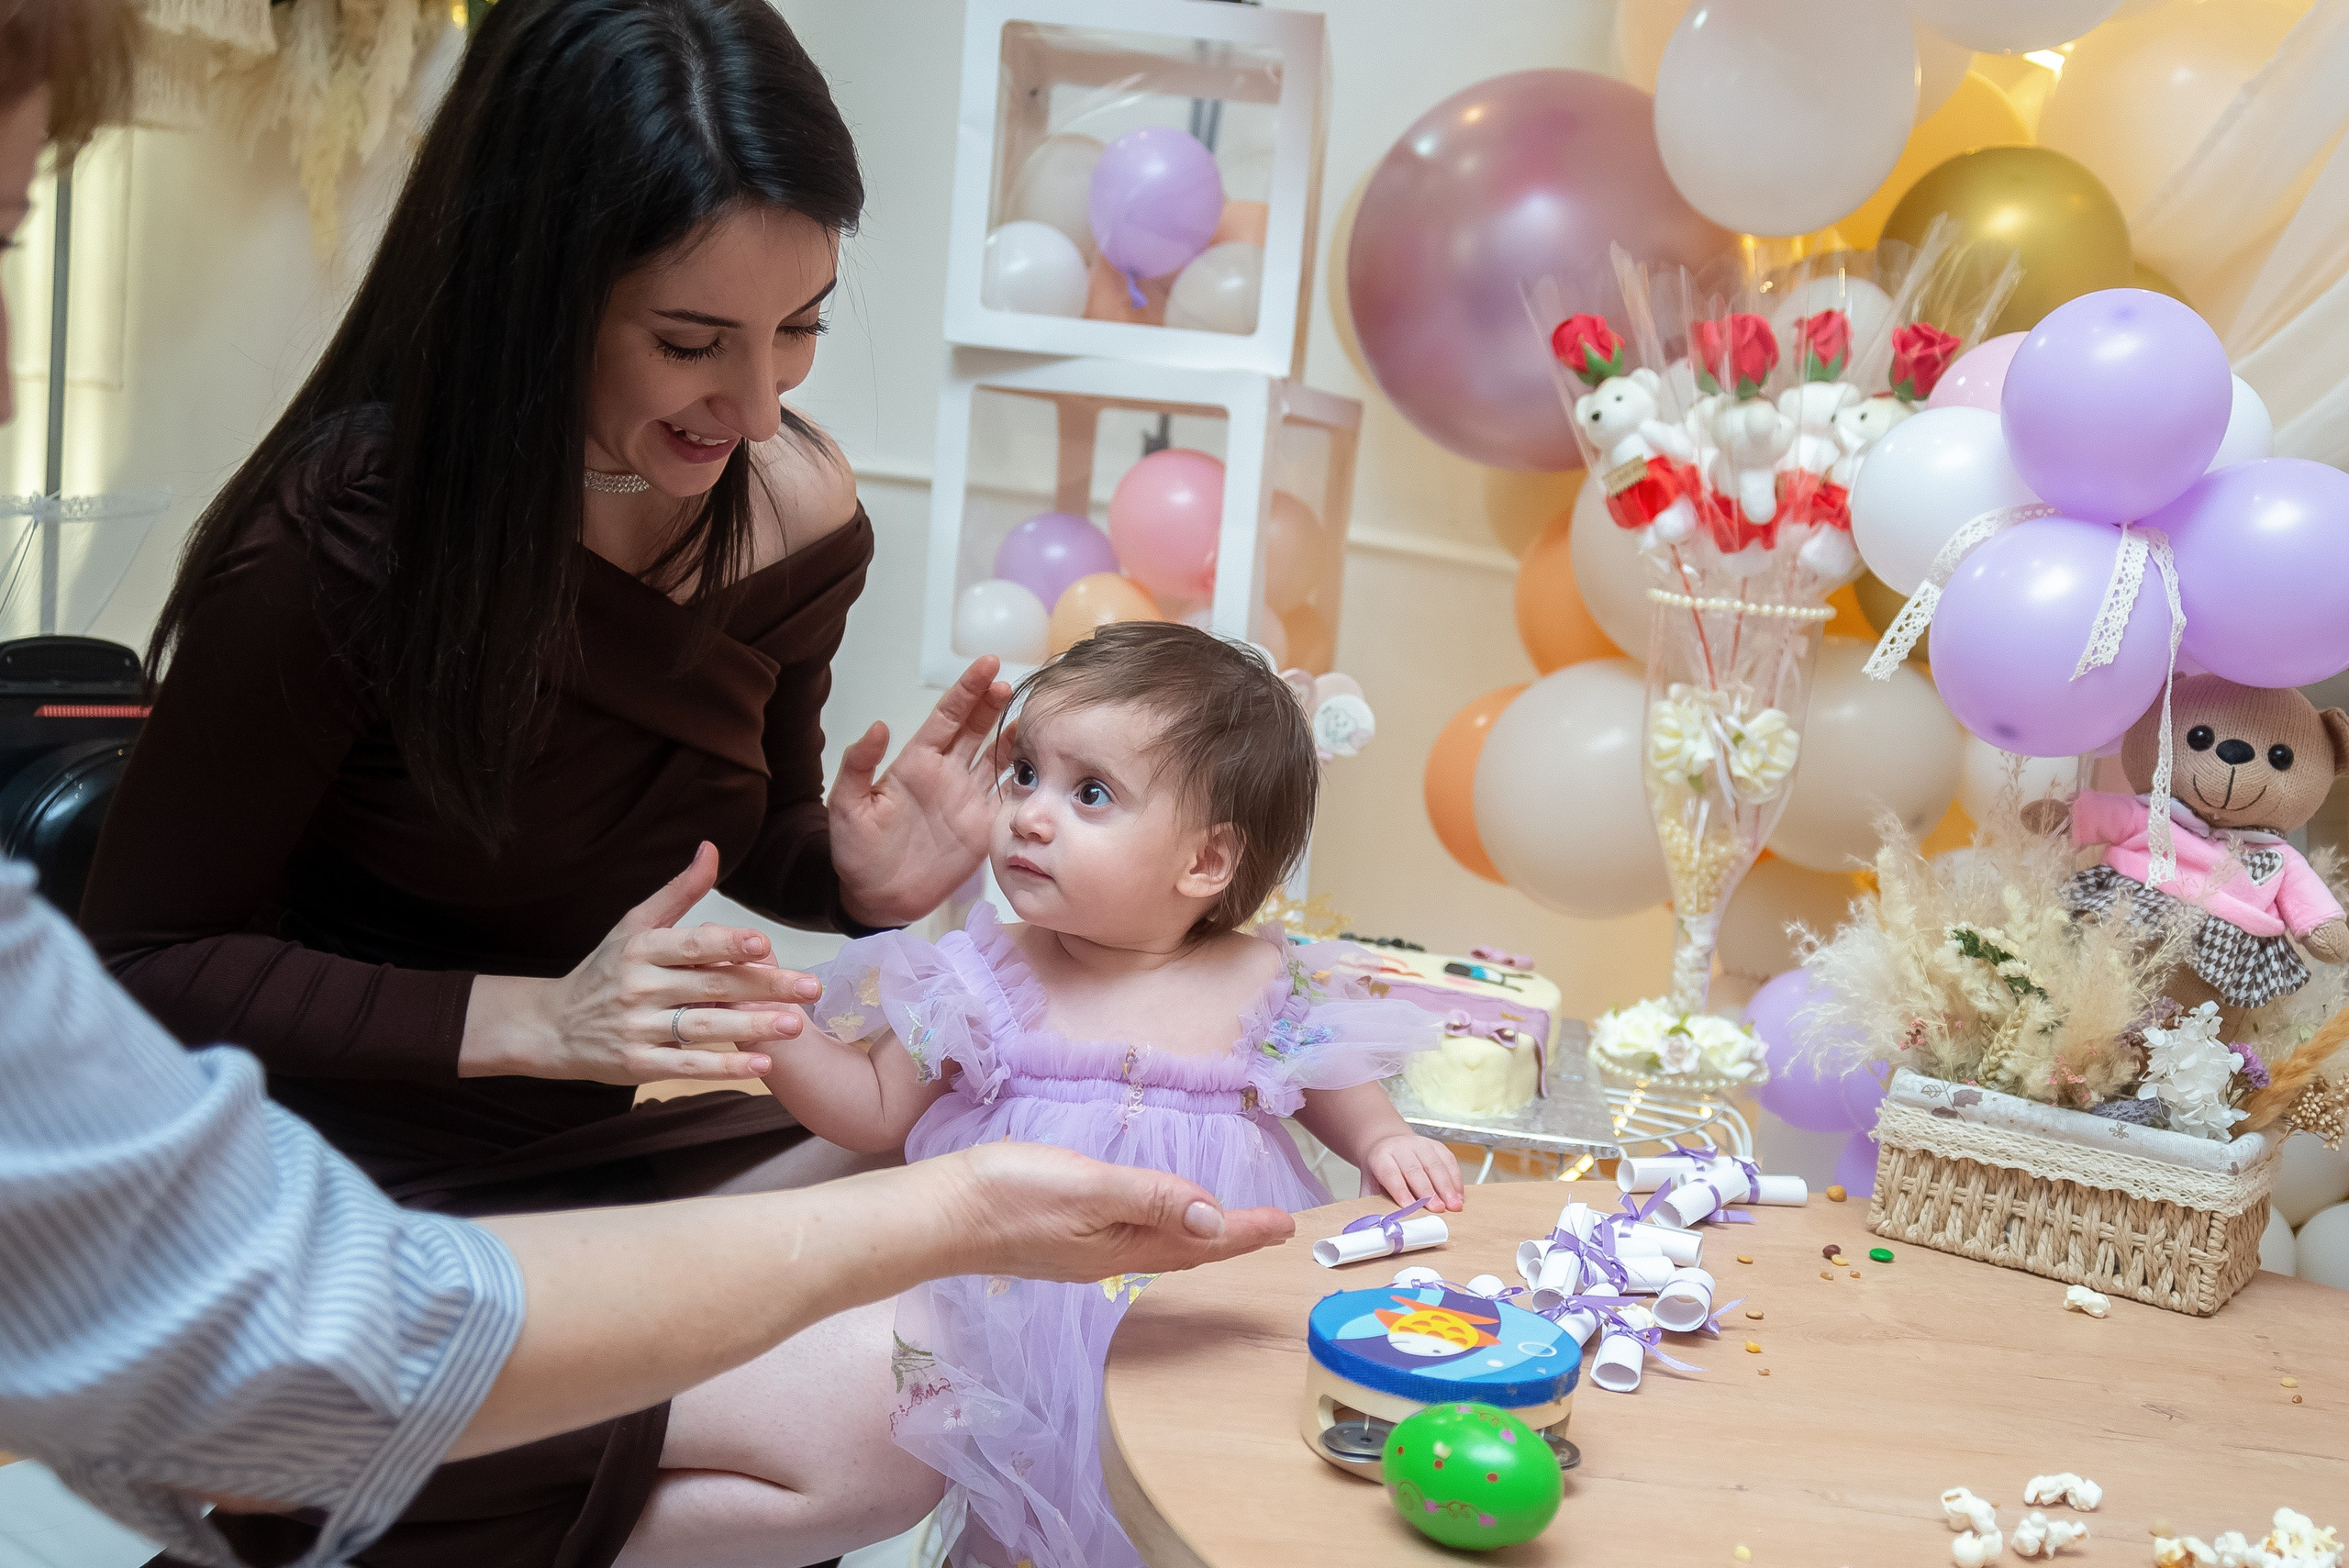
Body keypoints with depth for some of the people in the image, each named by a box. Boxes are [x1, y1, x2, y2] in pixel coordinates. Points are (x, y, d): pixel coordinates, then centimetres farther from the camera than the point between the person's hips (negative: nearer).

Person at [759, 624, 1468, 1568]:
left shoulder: (1266, 988, -2)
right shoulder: (983, 985, -2)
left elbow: (1333, 1088, 17)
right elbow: (877, 1109, 7)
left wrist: (1386, 1143, -2)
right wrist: (774, 1031, -7)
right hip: (1021, 1320, 0)